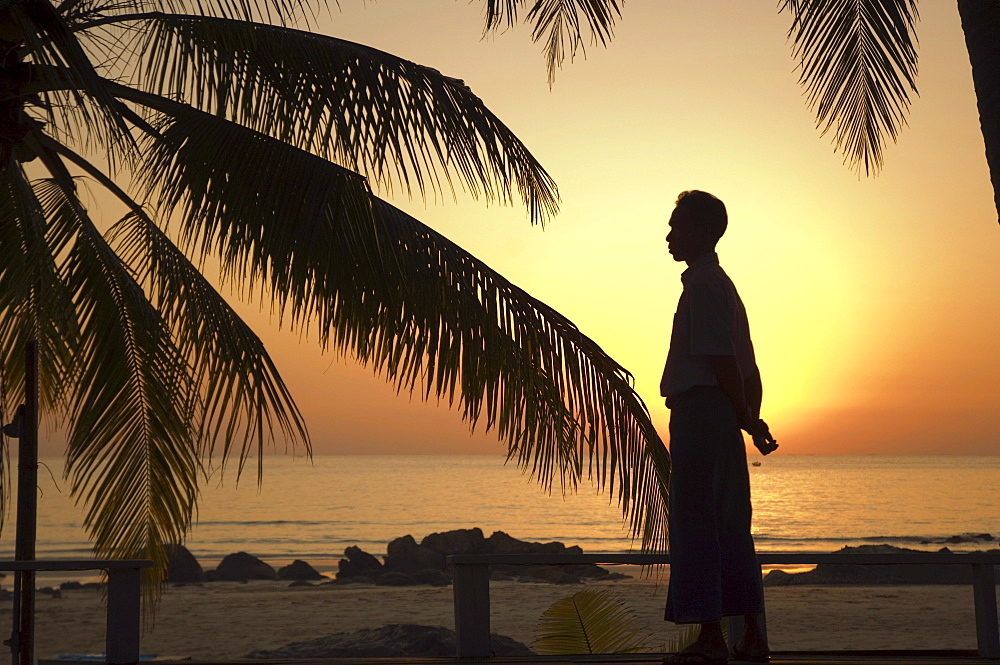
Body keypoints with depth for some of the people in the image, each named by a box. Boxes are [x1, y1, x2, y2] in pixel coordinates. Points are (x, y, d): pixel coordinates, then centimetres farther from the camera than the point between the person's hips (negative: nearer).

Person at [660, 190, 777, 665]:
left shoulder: (702, 283, -9)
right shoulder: (722, 284, 22)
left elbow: (719, 357, -17)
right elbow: (747, 368, 19)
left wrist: (746, 419, -12)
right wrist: (750, 417, 13)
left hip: (699, 409, -10)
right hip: (720, 419, 10)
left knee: (694, 522, -8)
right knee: (730, 527, 10)